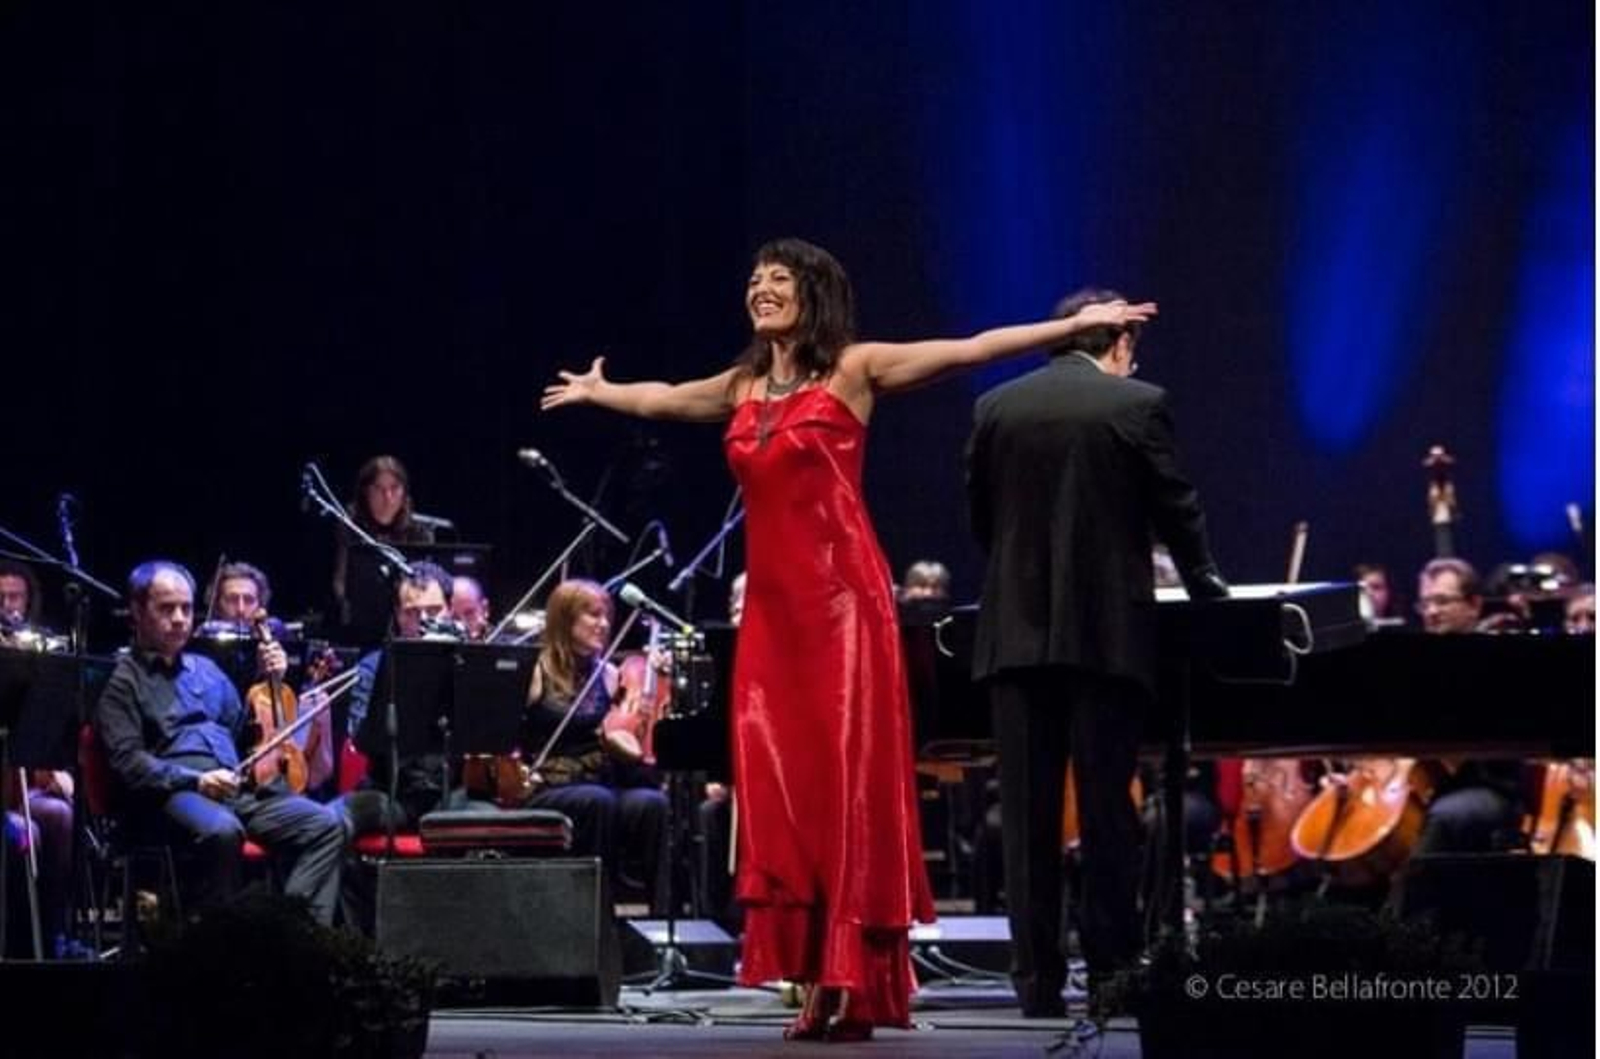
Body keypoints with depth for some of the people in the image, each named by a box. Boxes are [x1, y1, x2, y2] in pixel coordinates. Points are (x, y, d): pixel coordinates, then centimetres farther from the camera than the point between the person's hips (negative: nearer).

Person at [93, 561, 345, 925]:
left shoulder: (205, 669, 28)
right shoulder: (124, 680, 6)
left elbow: (243, 729, 30)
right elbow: (128, 761, -6)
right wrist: (195, 780, -18)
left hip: (238, 788, 7)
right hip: (171, 794, -7)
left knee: (325, 825, -14)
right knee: (221, 829, -39)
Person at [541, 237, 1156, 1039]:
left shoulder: (855, 368, 0)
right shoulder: (745, 385, 17)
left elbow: (969, 350, -7)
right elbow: (665, 398, 37)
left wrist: (1075, 325, -14)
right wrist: (599, 392, 53)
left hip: (840, 599, -6)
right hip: (771, 605, 6)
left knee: (850, 786, -7)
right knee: (780, 788, 1)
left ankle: (857, 988, -7)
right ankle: (820, 986, 5)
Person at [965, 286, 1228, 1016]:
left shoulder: (996, 407, 6)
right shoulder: (1138, 404, -3)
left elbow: (980, 517, 12)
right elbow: (1177, 512, 2)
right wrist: (1208, 591, 19)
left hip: (1017, 630, 2)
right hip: (1106, 630, -2)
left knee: (1029, 813, 3)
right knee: (1105, 808, 2)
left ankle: (1037, 978, 2)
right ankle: (1112, 972, 1)